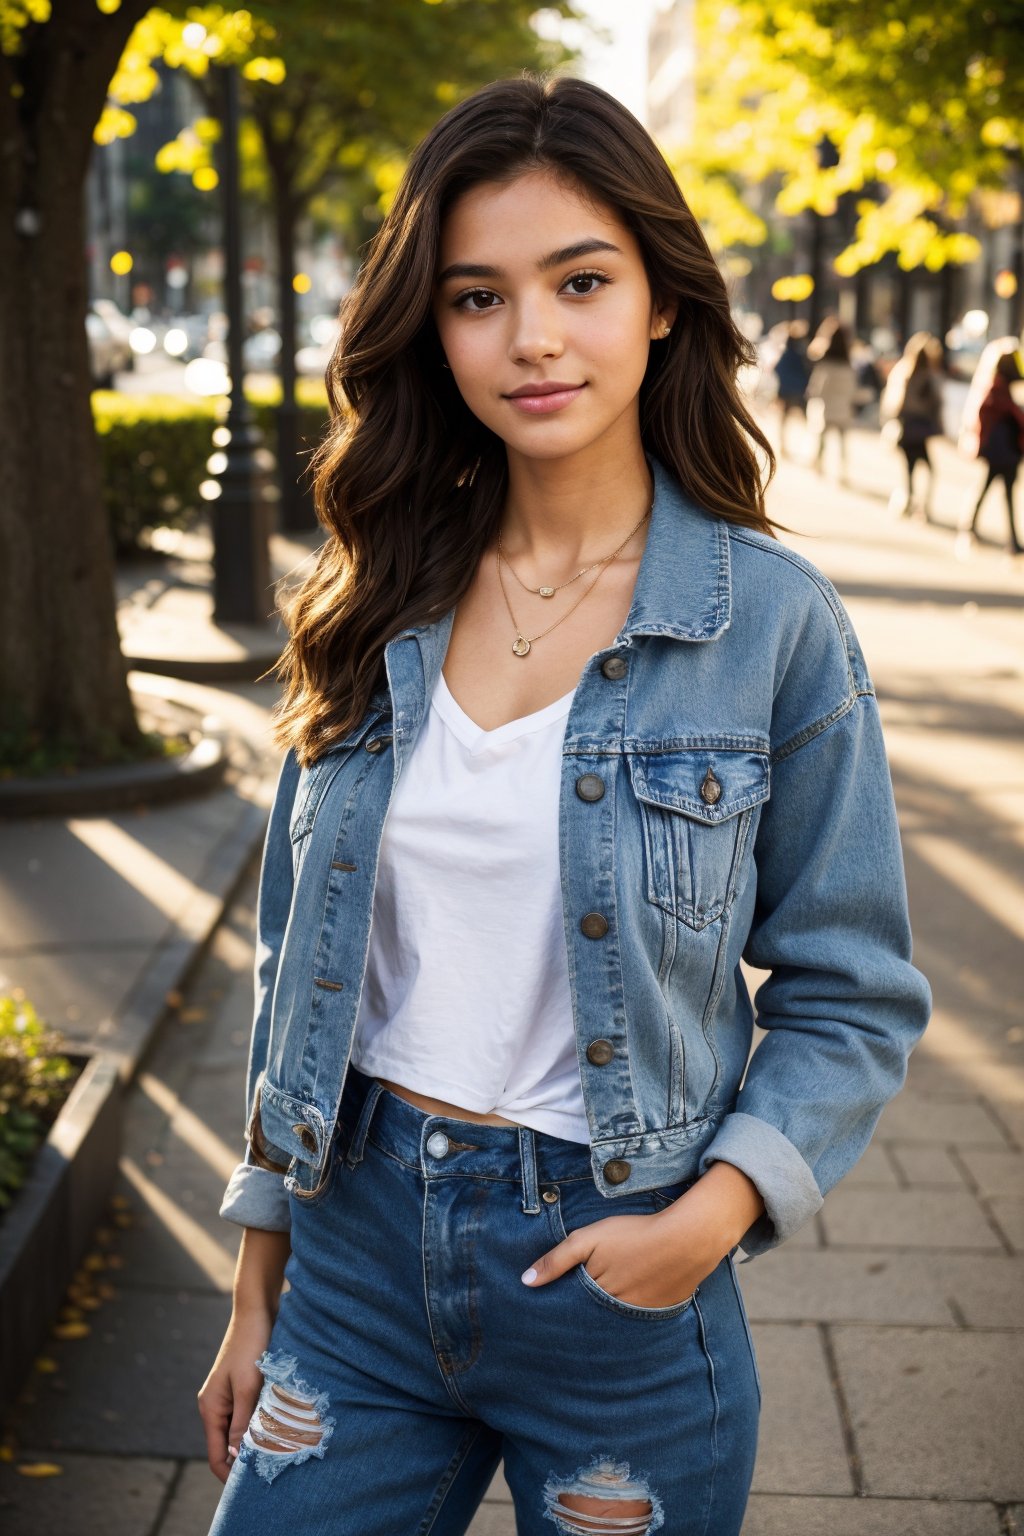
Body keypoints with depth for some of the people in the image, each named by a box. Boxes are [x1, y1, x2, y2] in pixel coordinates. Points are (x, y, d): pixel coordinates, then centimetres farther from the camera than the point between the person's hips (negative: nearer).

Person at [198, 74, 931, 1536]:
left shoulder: (774, 621, -10)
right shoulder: (378, 605, 0)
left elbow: (852, 993, -3)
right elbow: (300, 962, 7)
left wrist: (714, 1214, -18)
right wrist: (257, 1293, 9)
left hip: (619, 1271, -2)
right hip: (360, 1247, 3)